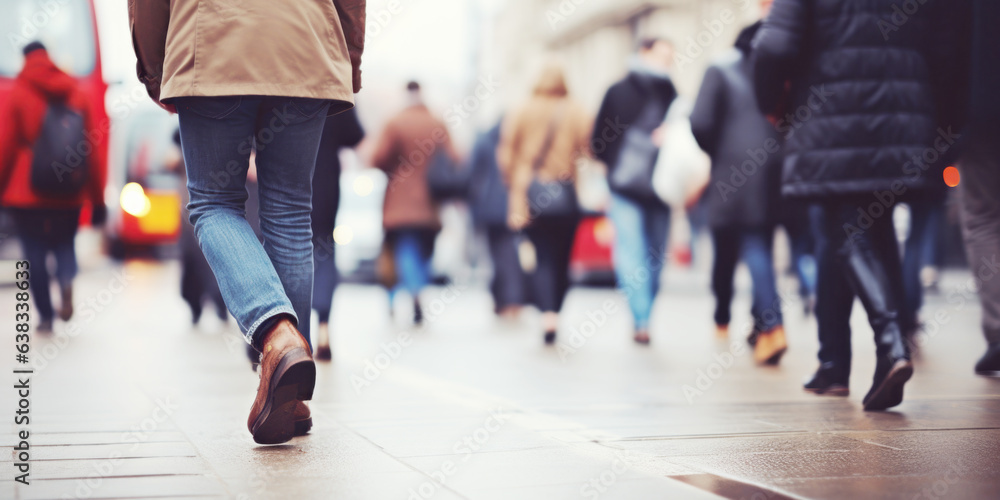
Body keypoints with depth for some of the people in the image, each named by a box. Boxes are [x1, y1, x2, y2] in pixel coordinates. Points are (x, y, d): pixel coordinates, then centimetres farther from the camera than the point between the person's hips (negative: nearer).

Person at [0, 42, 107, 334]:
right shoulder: (77, 96, 6)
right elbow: (94, 150, 4)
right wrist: (98, 198, 8)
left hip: (27, 192, -2)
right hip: (69, 194, 2)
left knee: (35, 253, 6)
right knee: (64, 243, 16)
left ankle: (46, 316, 4)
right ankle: (66, 281, -15)